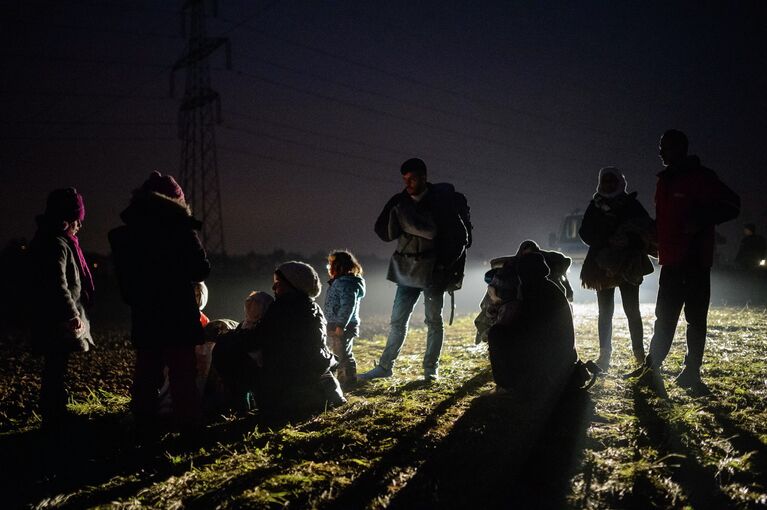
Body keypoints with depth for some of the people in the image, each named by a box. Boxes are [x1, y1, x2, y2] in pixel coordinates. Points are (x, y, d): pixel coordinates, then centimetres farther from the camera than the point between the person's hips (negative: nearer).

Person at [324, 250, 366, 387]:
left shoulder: (347, 283, -19)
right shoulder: (338, 282, 15)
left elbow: (348, 306, -26)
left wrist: (340, 325, -27)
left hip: (343, 327, -11)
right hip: (336, 326, 11)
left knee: (343, 354, -5)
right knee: (338, 353, 19)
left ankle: (349, 379, 3)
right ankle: (342, 377, 30)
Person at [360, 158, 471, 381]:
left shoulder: (442, 200, -9)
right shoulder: (400, 201, 2)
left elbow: (460, 235, -7)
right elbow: (384, 232, -4)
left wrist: (446, 266, -11)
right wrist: (397, 215, -20)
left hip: (434, 270, -4)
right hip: (408, 270, 4)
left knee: (434, 320, 6)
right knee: (397, 319, 6)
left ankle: (431, 369, 15)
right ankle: (385, 366, 13)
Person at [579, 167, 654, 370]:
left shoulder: (631, 204, 2)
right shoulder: (595, 205, 9)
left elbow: (646, 229, -5)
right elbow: (585, 232, 3)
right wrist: (605, 243, -12)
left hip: (627, 266, -2)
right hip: (602, 265, 2)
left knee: (632, 311, -2)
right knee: (605, 312, 5)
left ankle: (639, 353, 4)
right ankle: (604, 354, 9)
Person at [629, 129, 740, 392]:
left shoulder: (700, 177, -8)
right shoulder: (664, 180, 15)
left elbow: (731, 205, -13)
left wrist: (700, 220, -22)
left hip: (695, 261, -7)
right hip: (671, 260, 7)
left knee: (696, 318, 2)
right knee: (664, 317, 8)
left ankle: (691, 371, 9)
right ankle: (651, 368, 11)